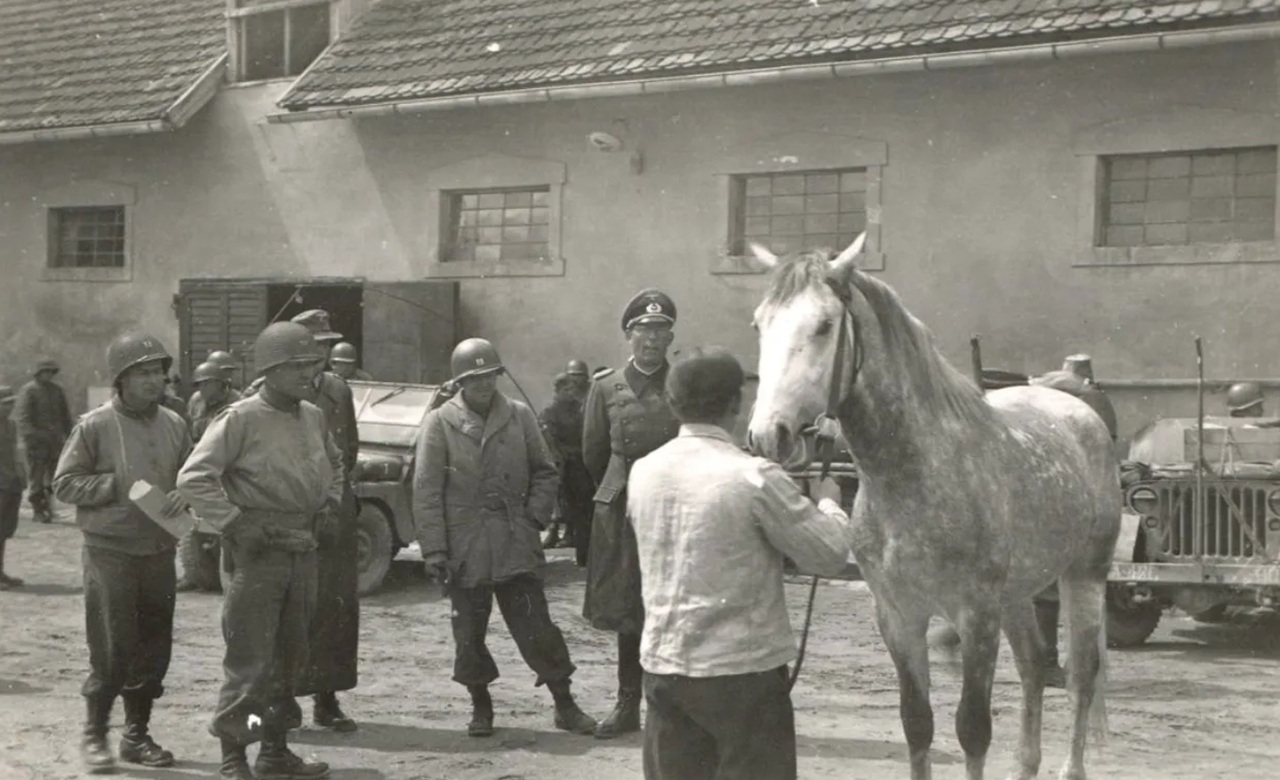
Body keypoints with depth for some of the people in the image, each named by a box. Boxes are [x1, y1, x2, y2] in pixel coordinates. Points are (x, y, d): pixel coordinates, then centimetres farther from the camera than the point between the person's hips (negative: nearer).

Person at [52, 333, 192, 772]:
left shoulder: (173, 426, 8)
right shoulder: (95, 426, -6)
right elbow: (64, 484, -6)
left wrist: (183, 494, -6)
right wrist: (118, 486, -16)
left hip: (159, 551, 5)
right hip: (109, 551, -5)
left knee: (154, 648, 9)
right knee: (112, 650, -6)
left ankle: (137, 735, 22)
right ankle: (94, 734, 11)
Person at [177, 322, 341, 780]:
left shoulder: (313, 417, 9)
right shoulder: (241, 418, -12)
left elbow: (334, 463, 28)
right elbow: (193, 477, -16)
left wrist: (331, 504, 12)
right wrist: (235, 523, -19)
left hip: (304, 549, 8)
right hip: (258, 553, -7)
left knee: (292, 657, 14)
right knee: (250, 660, -6)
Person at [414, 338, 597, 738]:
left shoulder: (519, 416, 4)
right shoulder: (439, 423, -3)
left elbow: (544, 473, 12)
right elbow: (426, 492, -4)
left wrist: (534, 517, -2)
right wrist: (435, 550, -9)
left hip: (515, 547, 1)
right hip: (464, 549, -1)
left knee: (536, 626, 1)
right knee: (469, 633, 8)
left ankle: (565, 704, 12)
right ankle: (480, 706, 25)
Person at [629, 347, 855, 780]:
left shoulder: (643, 472, 1)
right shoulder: (756, 477, -17)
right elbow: (829, 555, -9)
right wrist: (829, 502, 10)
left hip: (662, 664, 6)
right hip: (741, 669, -5)